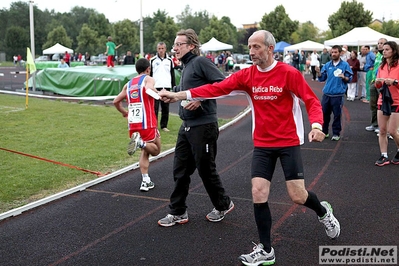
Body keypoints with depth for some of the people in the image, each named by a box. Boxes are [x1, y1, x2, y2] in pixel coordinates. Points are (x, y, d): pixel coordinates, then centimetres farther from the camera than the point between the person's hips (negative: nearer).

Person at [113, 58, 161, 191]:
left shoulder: (129, 84, 18)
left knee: (145, 151, 20)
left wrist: (124, 112, 32)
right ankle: (141, 142, -21)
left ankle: (145, 181, 8)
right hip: (147, 123, -6)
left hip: (133, 123, 6)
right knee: (156, 149, 11)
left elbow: (116, 101, 17)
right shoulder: (148, 79, 1)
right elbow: (149, 89, -23)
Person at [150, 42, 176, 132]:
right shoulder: (152, 60, 4)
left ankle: (164, 125, 16)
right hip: (155, 87, -2)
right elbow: (149, 74, 5)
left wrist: (174, 86, 7)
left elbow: (172, 74, 13)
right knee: (155, 108, -2)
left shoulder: (169, 60, 9)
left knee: (165, 108, 7)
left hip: (167, 87, 2)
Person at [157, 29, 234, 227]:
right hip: (186, 127, 9)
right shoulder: (186, 66, 14)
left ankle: (223, 205, 28)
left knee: (206, 169, 6)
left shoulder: (200, 62, -13)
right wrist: (171, 93, 14)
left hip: (203, 126, -9)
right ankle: (178, 212, 21)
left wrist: (201, 99, -24)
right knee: (180, 170, 10)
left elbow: (223, 83, -20)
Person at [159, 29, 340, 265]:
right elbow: (217, 88, -8)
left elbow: (312, 101, -10)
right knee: (258, 193, -4)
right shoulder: (246, 75, -2)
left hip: (289, 142, -3)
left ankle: (323, 211, 34)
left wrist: (316, 126, -29)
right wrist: (180, 95, -15)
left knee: (298, 196, -3)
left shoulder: (289, 73, -11)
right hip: (262, 144, 3)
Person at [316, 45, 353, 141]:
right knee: (324, 113, 9)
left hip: (338, 95, -4)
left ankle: (336, 133, 14)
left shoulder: (345, 65, -1)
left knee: (337, 115, 2)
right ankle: (324, 132, 24)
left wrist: (344, 77, -19)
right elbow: (322, 79, 11)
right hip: (326, 93, 4)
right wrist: (319, 72, -8)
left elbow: (349, 79, 2)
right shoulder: (327, 65, 9)